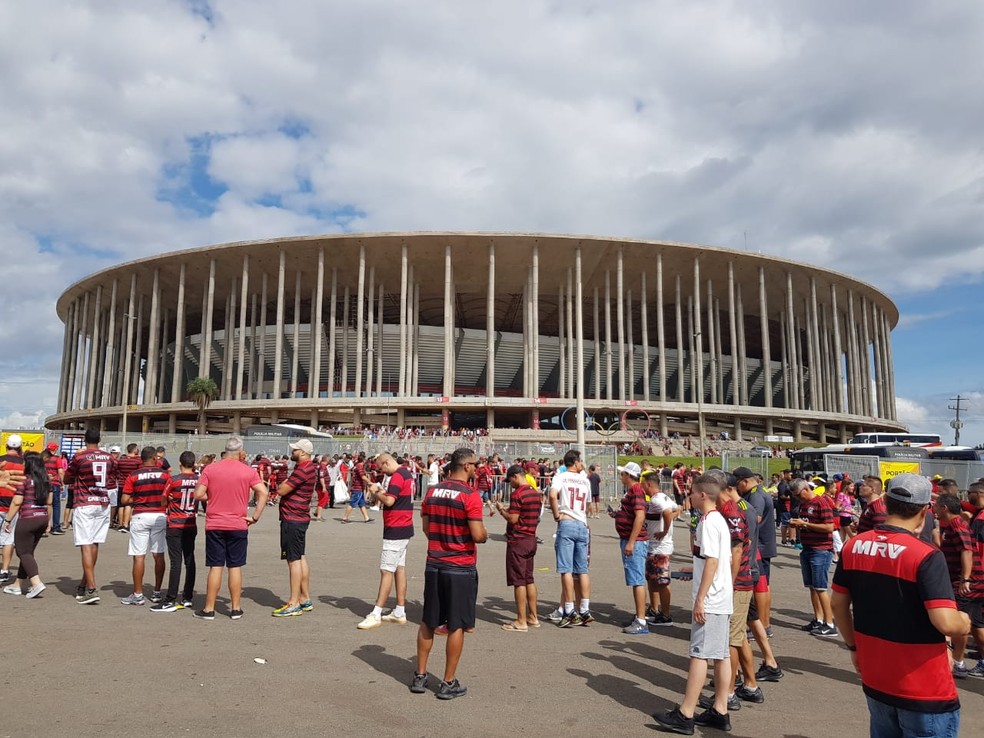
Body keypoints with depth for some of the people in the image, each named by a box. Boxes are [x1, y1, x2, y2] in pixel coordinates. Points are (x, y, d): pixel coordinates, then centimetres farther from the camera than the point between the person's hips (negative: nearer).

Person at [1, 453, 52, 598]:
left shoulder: (24, 479, -11)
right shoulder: (46, 480, 9)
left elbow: (16, 502, -12)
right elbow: (49, 502, 12)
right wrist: (49, 521, 18)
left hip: (27, 519, -7)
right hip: (42, 518, 7)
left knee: (24, 553, -2)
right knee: (28, 552, 15)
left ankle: (37, 583, -15)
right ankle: (18, 585, 24)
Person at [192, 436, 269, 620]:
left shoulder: (210, 469, -3)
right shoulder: (248, 471, -4)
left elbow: (198, 495, -7)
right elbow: (263, 493, -12)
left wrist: (212, 497, 12)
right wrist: (255, 517, -7)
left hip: (214, 525, 0)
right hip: (238, 525, 0)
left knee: (215, 567, 6)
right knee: (235, 567, 8)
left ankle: (209, 609, 11)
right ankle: (236, 609, 14)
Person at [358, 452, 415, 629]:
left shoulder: (397, 476, -17)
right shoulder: (407, 473, 13)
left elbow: (389, 501, -26)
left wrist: (376, 493, -9)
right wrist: (383, 491, 7)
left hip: (395, 530, -10)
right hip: (404, 529, 10)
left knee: (387, 571, -7)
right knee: (400, 569, 12)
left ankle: (376, 615, -4)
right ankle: (400, 613, 16)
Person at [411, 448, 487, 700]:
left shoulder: (432, 492, 4)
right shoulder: (470, 495, -15)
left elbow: (426, 527, 11)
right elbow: (478, 535, -19)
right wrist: (485, 535, 2)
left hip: (433, 565, 6)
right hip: (461, 568, -6)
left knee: (428, 622, 16)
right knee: (456, 625, 5)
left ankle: (420, 676, 25)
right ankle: (449, 683, 14)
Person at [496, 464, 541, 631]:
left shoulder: (517, 494, -17)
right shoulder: (537, 493, 10)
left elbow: (513, 519, -19)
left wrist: (501, 509, -3)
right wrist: (508, 509, 15)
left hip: (517, 541, -8)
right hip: (531, 539, 8)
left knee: (519, 581, -2)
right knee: (529, 579, 16)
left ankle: (521, 622, 2)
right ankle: (533, 617, 21)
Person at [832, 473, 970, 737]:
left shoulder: (853, 546, -3)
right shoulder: (927, 556, -20)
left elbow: (838, 605, 5)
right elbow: (947, 623, -25)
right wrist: (965, 622, -3)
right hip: (925, 692, -5)